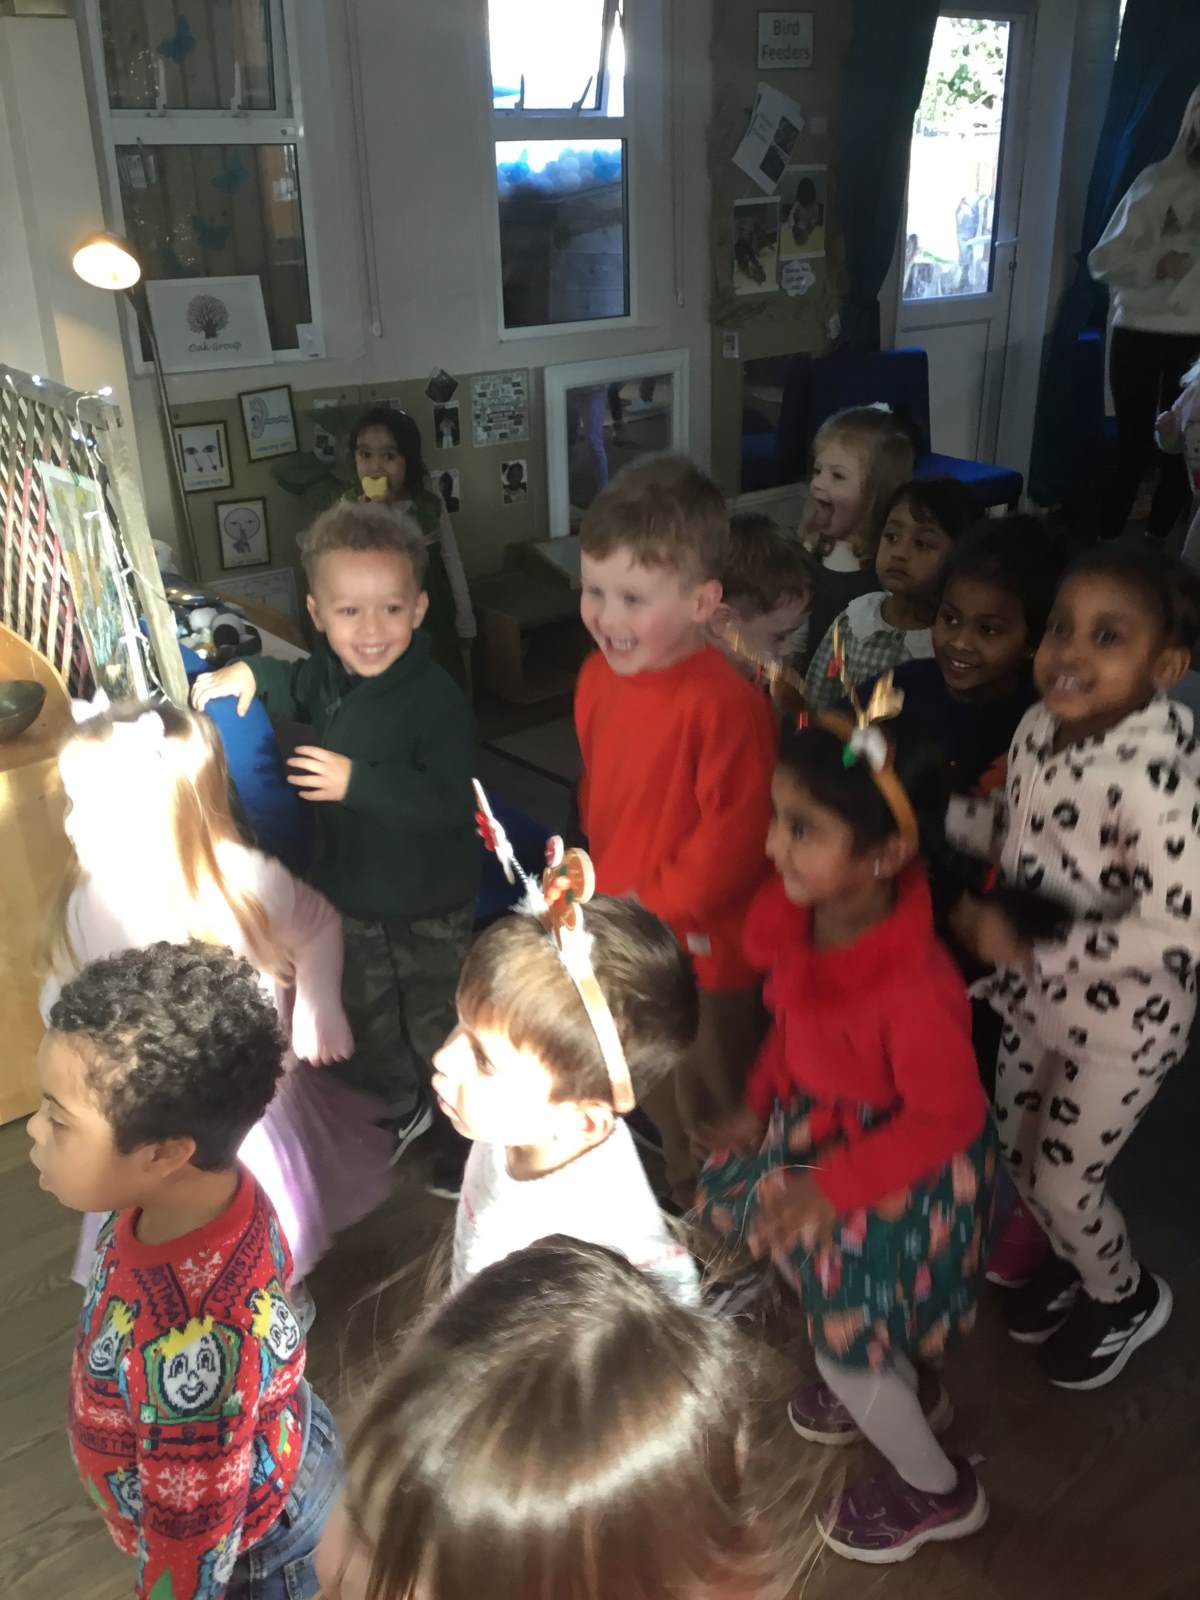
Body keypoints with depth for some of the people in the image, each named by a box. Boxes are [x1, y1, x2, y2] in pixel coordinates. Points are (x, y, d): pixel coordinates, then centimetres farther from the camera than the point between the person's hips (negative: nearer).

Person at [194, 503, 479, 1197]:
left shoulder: (436, 697, -27)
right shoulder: (329, 676, -5)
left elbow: (449, 801, -33)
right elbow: (292, 689, 20)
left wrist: (358, 781, -37)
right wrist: (250, 673, 0)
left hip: (430, 905, -7)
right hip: (351, 893, 7)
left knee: (440, 1029, 12)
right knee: (362, 1021, 25)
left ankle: (465, 1135, 37)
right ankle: (401, 1111, 51)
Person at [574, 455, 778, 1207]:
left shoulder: (726, 703, -29)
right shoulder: (600, 677, -4)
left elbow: (733, 840, -27)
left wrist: (650, 906, -20)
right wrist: (601, 885, 7)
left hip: (702, 951, -8)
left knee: (714, 1116, 16)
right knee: (662, 1109, 30)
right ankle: (684, 1210, 55)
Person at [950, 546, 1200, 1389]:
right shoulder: (1040, 726, -9)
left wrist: (1028, 948, -30)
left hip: (1123, 1023, -7)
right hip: (1036, 999, 7)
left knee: (1062, 1183, 11)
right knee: (1017, 1154, 22)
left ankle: (1128, 1297, 45)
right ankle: (1083, 1262, 53)